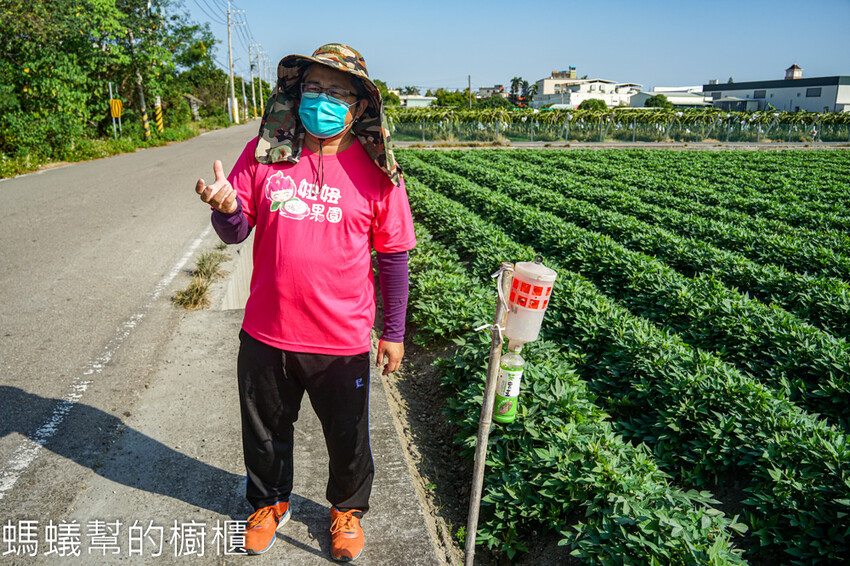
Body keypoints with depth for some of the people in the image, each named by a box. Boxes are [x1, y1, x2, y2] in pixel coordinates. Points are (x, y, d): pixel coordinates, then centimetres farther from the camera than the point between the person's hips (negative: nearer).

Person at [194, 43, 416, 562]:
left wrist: (394, 332, 1)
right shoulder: (263, 153, -3)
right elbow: (236, 232, 2)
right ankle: (269, 503, 53)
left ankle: (347, 510, 48)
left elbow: (394, 256, -2)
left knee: (348, 439, 17)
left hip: (342, 342, -2)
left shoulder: (375, 170, -7)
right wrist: (226, 207, -23)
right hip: (267, 332, 2)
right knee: (266, 431, 23)